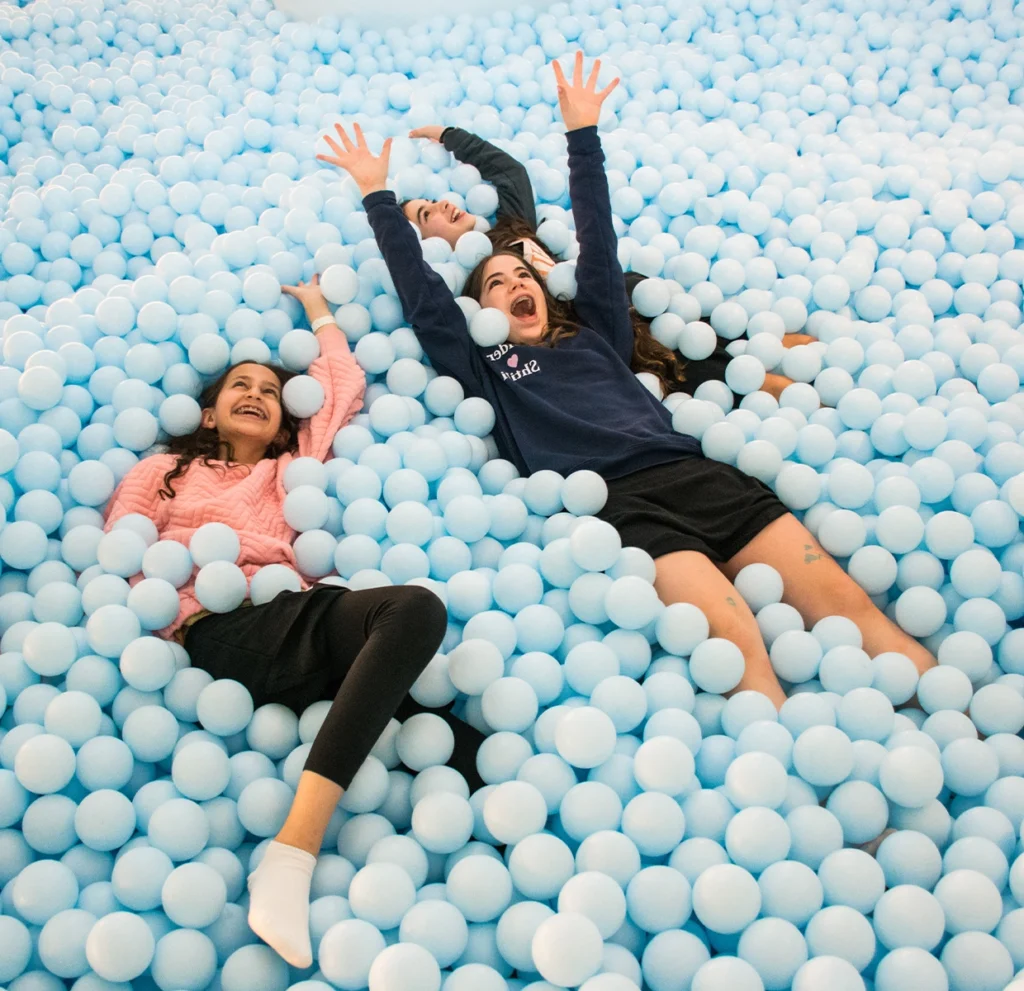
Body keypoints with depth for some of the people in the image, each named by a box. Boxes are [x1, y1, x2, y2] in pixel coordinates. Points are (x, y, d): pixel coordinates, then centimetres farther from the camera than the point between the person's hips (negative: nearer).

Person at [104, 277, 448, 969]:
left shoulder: (293, 469, 35)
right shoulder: (166, 470, 30)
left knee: (416, 608, -33)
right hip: (219, 632, -1)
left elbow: (346, 388, 31)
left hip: (289, 614, 1)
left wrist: (319, 311, 44)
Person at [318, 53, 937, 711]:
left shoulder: (596, 334, 30)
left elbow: (598, 242, 29)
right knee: (737, 641, -31)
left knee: (848, 603, -16)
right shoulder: (483, 367, 23)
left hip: (695, 472, 4)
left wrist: (582, 132, 29)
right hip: (613, 500, -4)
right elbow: (422, 297, 20)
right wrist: (378, 195, 24)